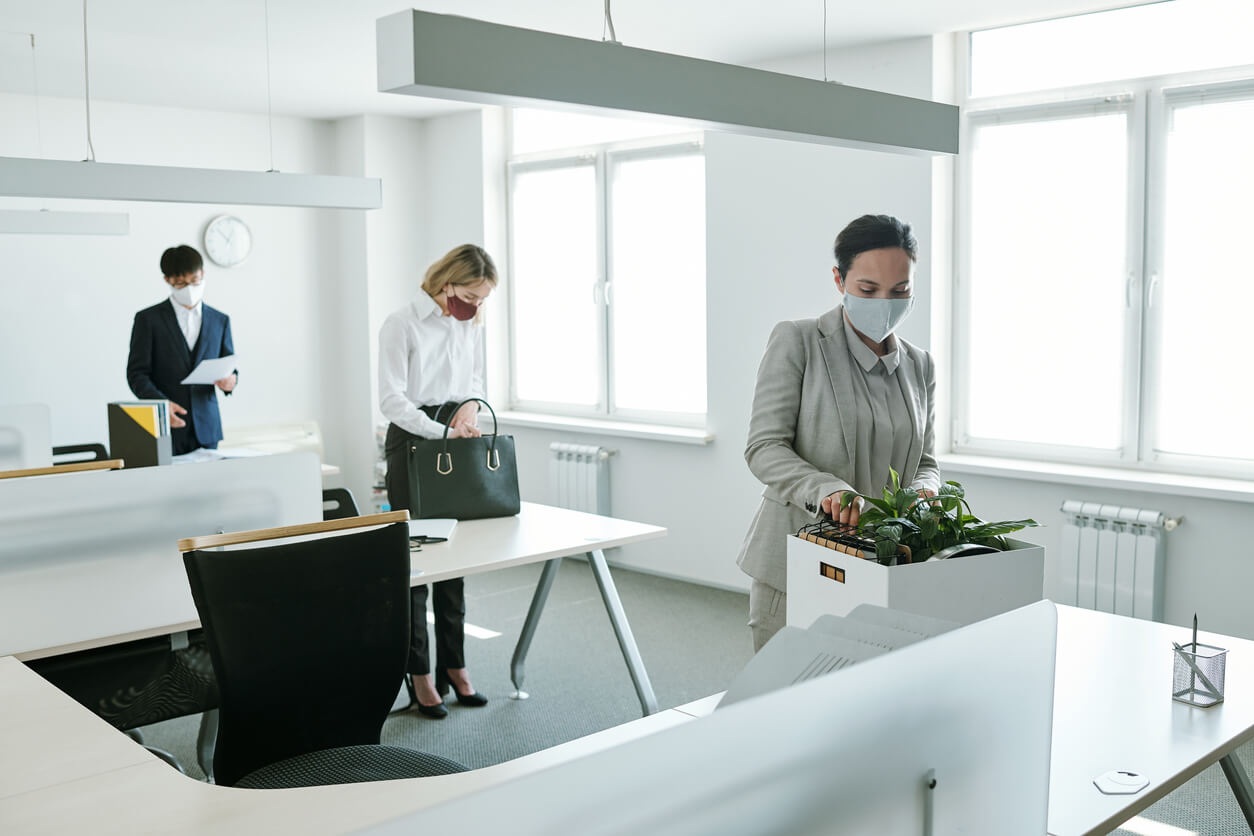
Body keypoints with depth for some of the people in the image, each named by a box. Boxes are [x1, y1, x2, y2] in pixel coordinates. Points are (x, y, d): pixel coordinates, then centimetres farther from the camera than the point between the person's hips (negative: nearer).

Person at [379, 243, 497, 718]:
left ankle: (453, 665, 18)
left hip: (455, 441, 6)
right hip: (412, 441, -6)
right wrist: (441, 433, -24)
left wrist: (471, 405, -4)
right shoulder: (402, 326, -10)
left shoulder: (471, 326, 9)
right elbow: (392, 400, -15)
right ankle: (419, 675, 6)